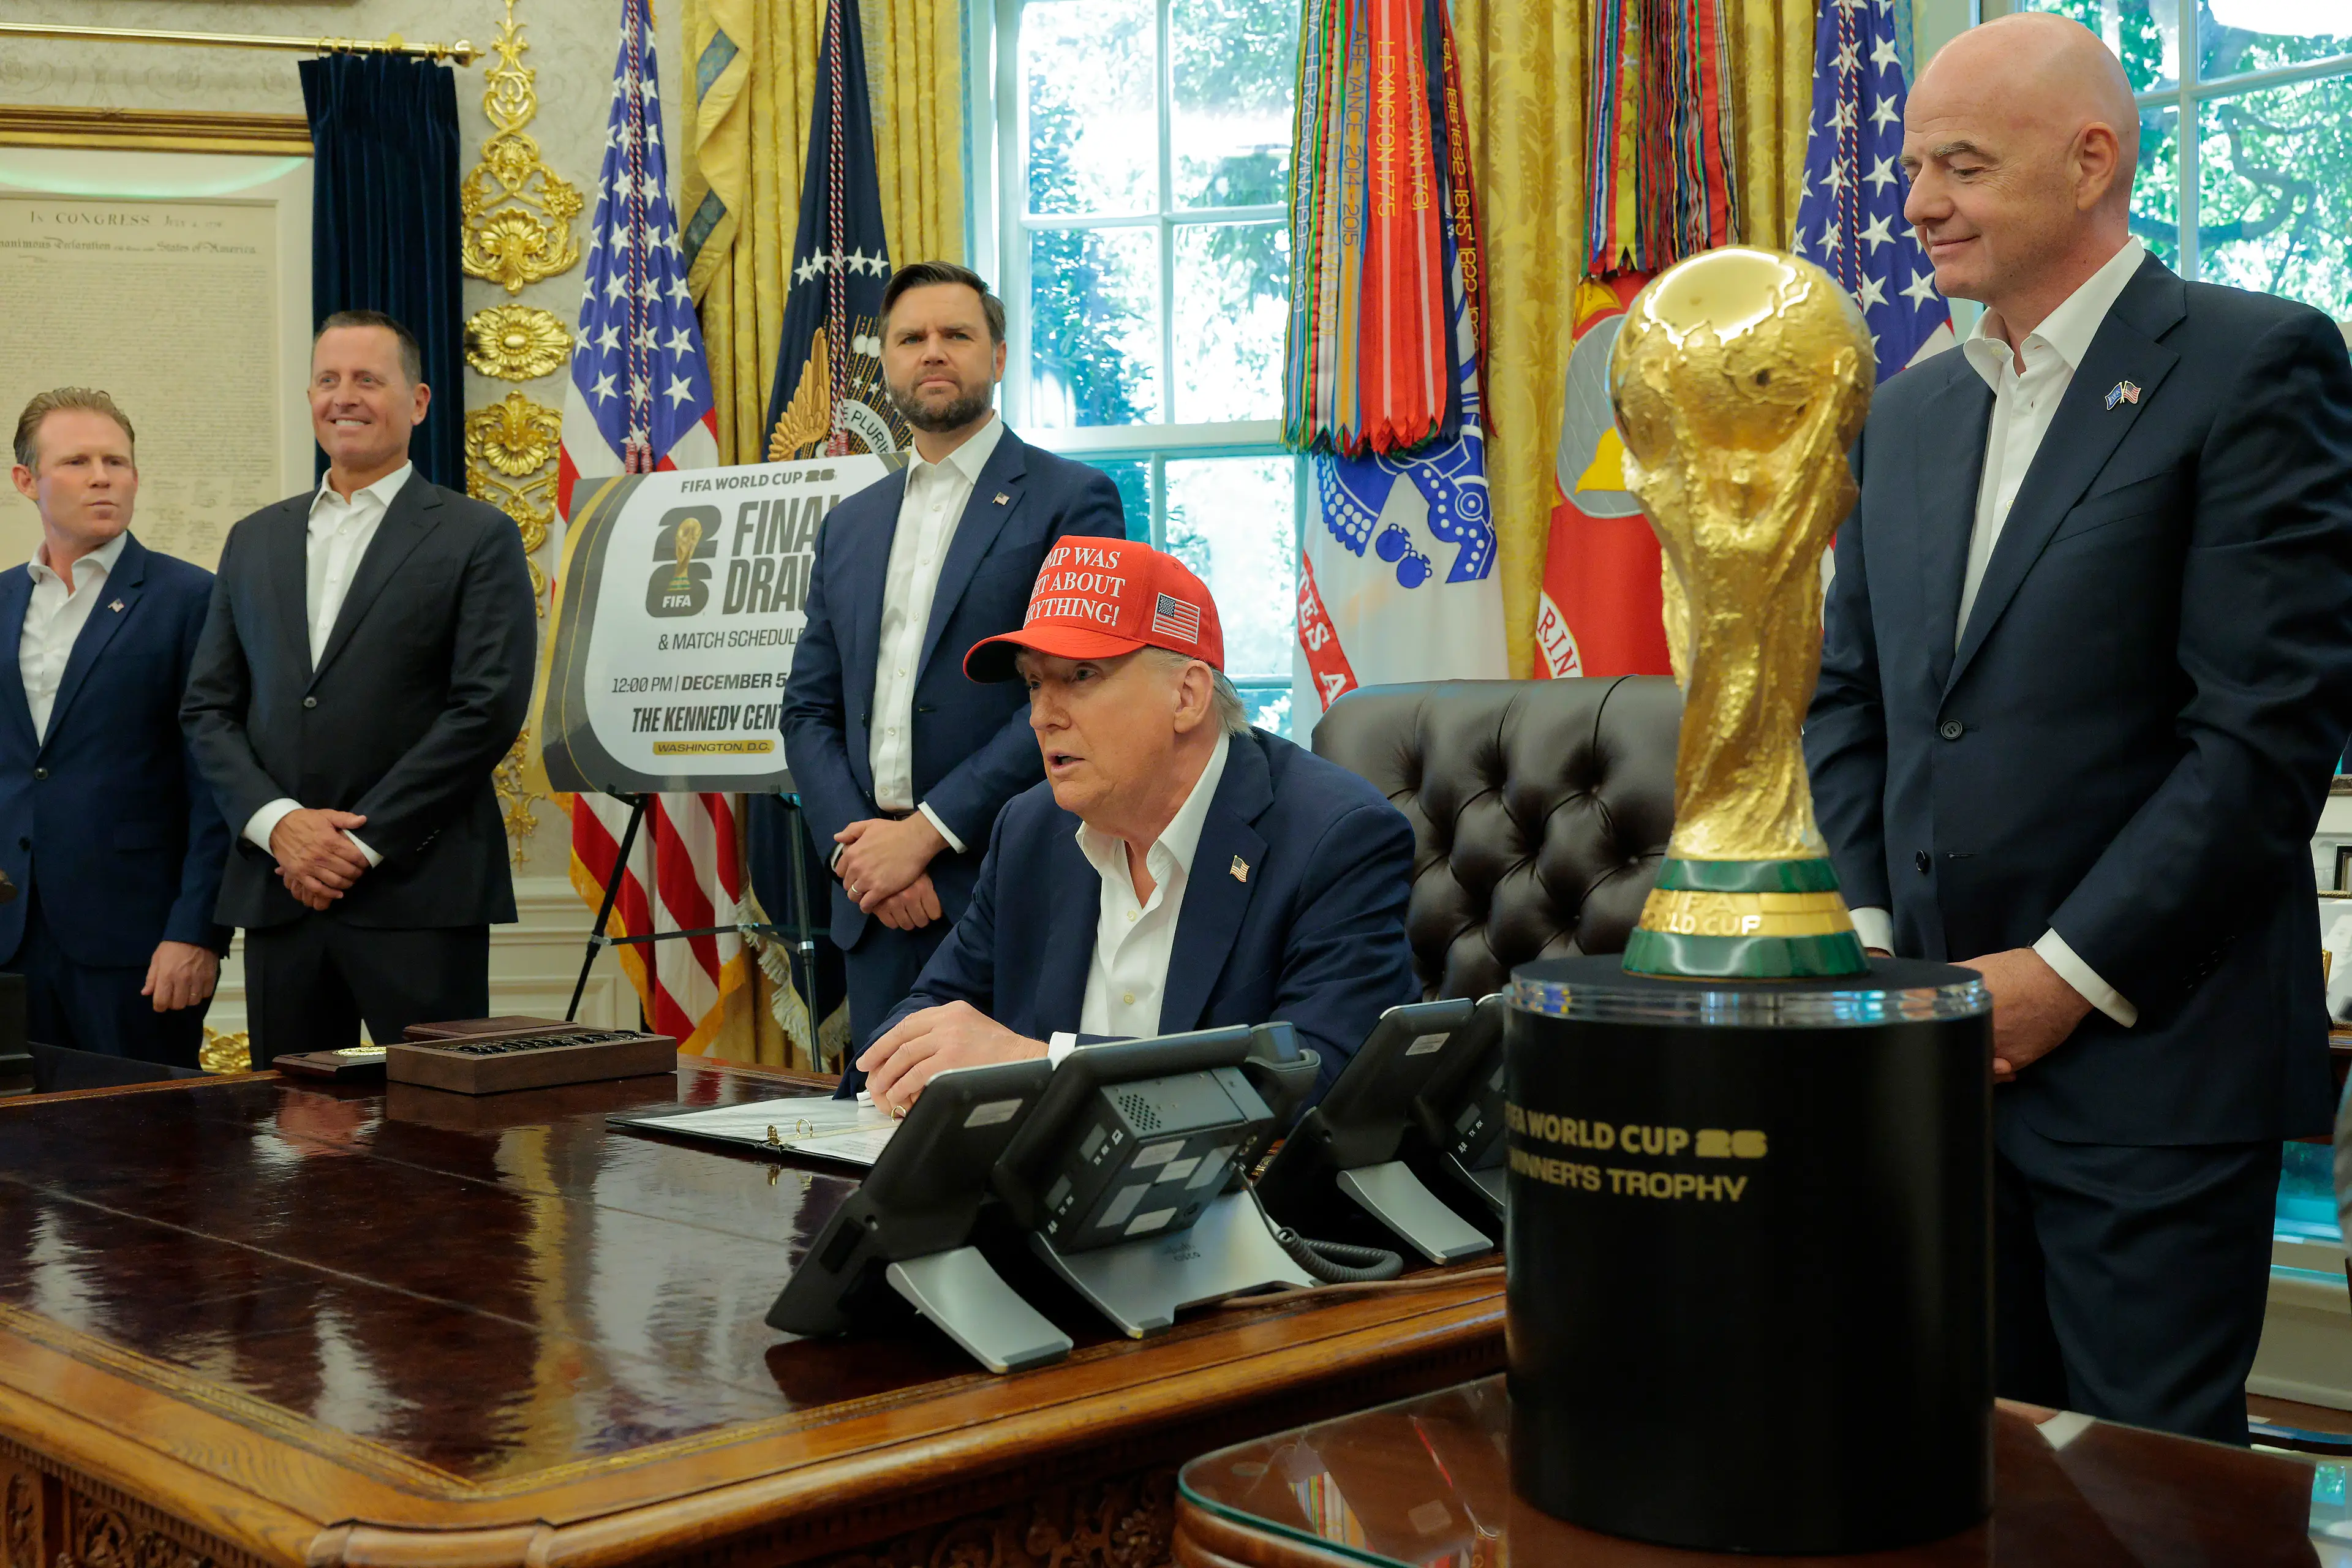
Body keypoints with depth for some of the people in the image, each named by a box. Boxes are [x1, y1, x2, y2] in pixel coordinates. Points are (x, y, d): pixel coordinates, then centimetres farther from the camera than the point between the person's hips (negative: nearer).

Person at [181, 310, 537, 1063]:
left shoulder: (477, 537, 1)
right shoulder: (255, 540, 17)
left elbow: (489, 708, -8)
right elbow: (207, 708, 13)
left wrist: (363, 842, -11)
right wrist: (278, 821, -5)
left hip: (418, 892, -4)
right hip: (277, 891, 5)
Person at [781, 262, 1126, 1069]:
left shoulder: (1071, 501, 0)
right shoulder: (850, 525, 19)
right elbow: (808, 713, 16)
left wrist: (925, 834, -13)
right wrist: (859, 846, -3)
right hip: (878, 906, 5)